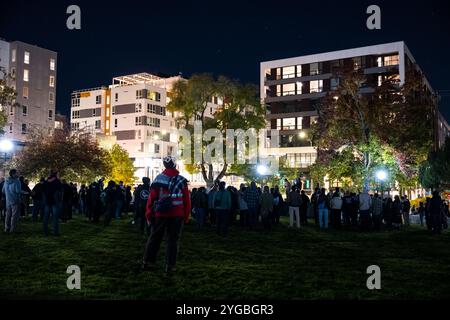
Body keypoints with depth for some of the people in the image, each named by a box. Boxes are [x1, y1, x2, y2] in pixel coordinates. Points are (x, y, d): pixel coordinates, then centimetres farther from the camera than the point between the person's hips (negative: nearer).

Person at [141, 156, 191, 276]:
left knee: (154, 238, 14)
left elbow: (151, 198, -3)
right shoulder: (182, 180, 0)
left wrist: (149, 215, 3)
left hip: (160, 214, 1)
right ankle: (169, 266, 4)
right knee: (173, 240, 5)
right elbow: (187, 200, 1)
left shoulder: (158, 179, -1)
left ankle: (147, 262, 20)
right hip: (177, 216, -1)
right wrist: (186, 217, 8)